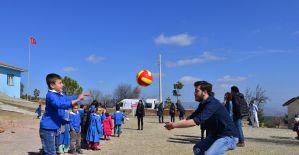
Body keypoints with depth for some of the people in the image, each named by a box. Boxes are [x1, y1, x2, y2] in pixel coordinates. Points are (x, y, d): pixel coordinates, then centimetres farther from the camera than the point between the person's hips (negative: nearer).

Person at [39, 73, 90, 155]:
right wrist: (77, 100, -38)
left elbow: (68, 98, 27)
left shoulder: (59, 95, 10)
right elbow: (60, 104, -35)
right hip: (47, 128, -9)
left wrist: (81, 95, 16)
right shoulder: (50, 95, -19)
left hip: (53, 128, 10)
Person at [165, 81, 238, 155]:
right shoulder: (204, 104, 4)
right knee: (197, 149, 11)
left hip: (229, 136, -10)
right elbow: (189, 119, 3)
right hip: (216, 135, 10)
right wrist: (174, 124, -11)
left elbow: (194, 122, -32)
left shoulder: (212, 104, -26)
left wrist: (174, 125, -26)